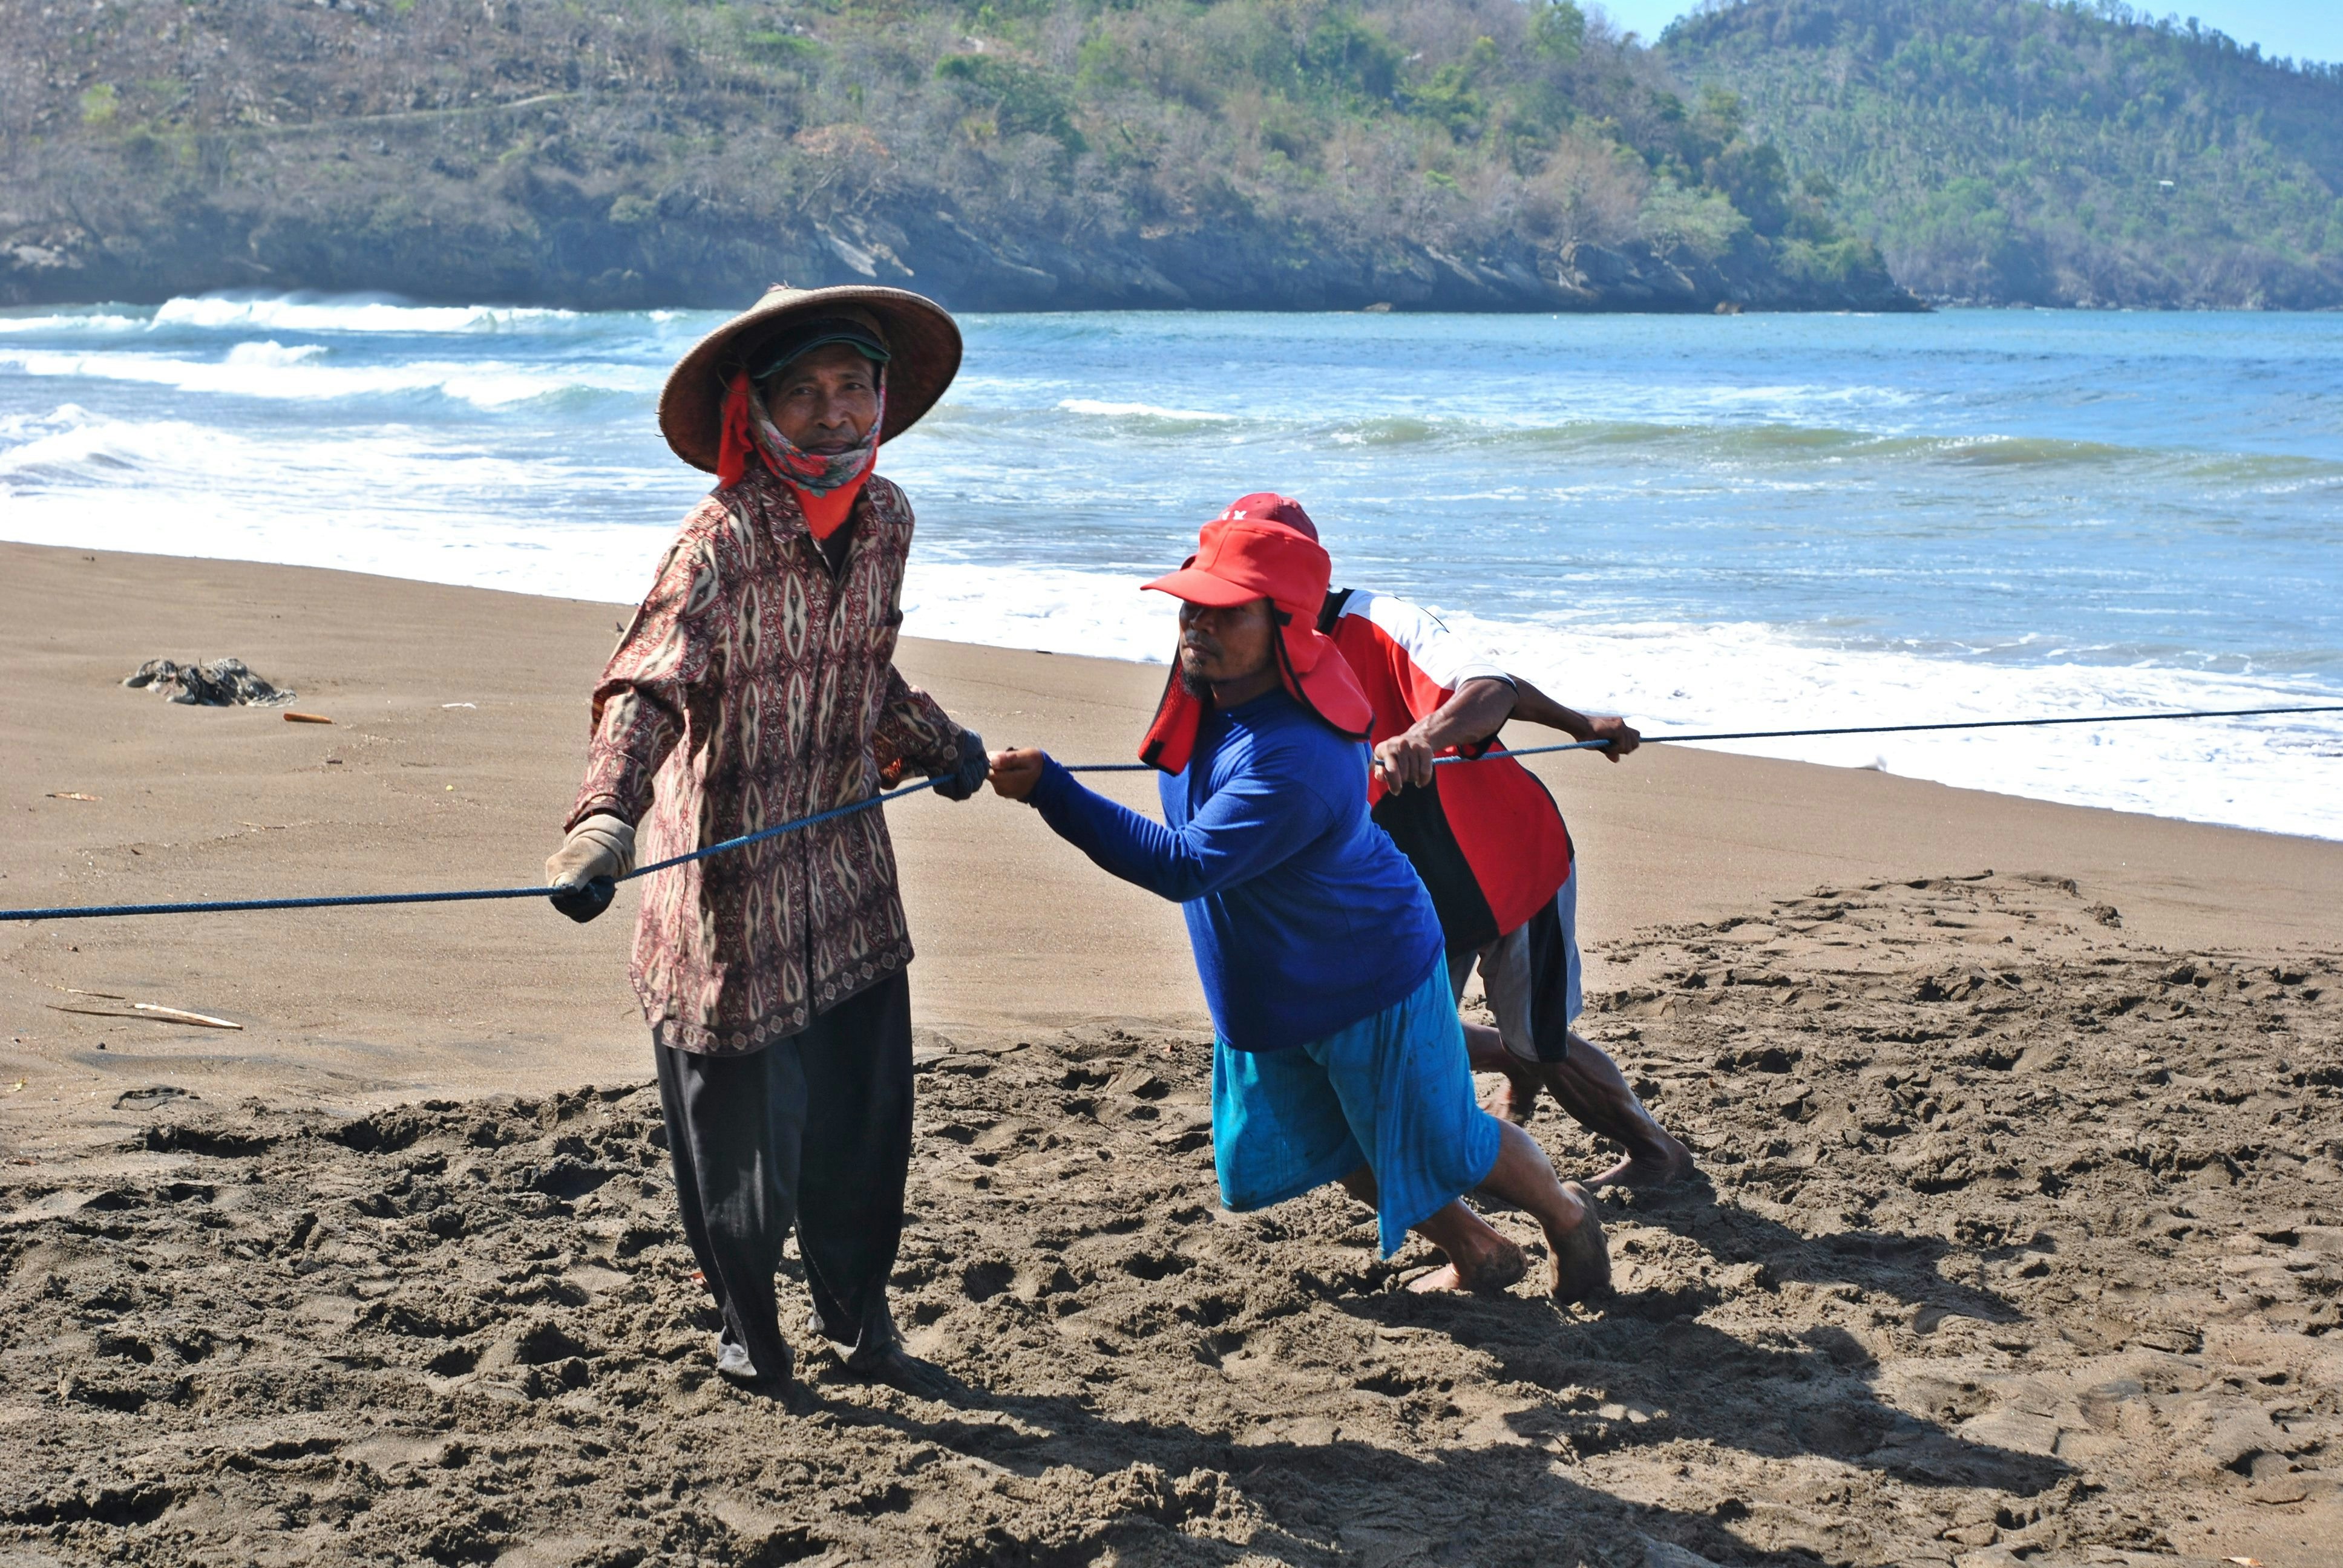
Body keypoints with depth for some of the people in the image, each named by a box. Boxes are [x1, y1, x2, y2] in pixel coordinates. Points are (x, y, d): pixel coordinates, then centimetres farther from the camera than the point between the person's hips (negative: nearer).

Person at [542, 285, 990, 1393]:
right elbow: (649, 685, -33)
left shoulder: (884, 518, 2)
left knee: (867, 1105, 10)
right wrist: (606, 819, -47)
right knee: (744, 1123, 4)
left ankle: (857, 1315, 31)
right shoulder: (723, 539, -20)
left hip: (848, 862, 6)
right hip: (736, 877, -6)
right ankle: (746, 1324, 28)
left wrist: (936, 743, 30)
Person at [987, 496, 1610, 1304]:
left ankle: (1567, 1215, 42)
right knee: (1323, 1147, 23)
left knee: (1441, 1149, 11)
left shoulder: (1296, 760, -39)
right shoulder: (1210, 682, -12)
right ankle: (1477, 1254, 44)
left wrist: (1049, 790, -47)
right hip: (1268, 994, 9)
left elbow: (1183, 866, -43)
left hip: (1369, 981, -9)